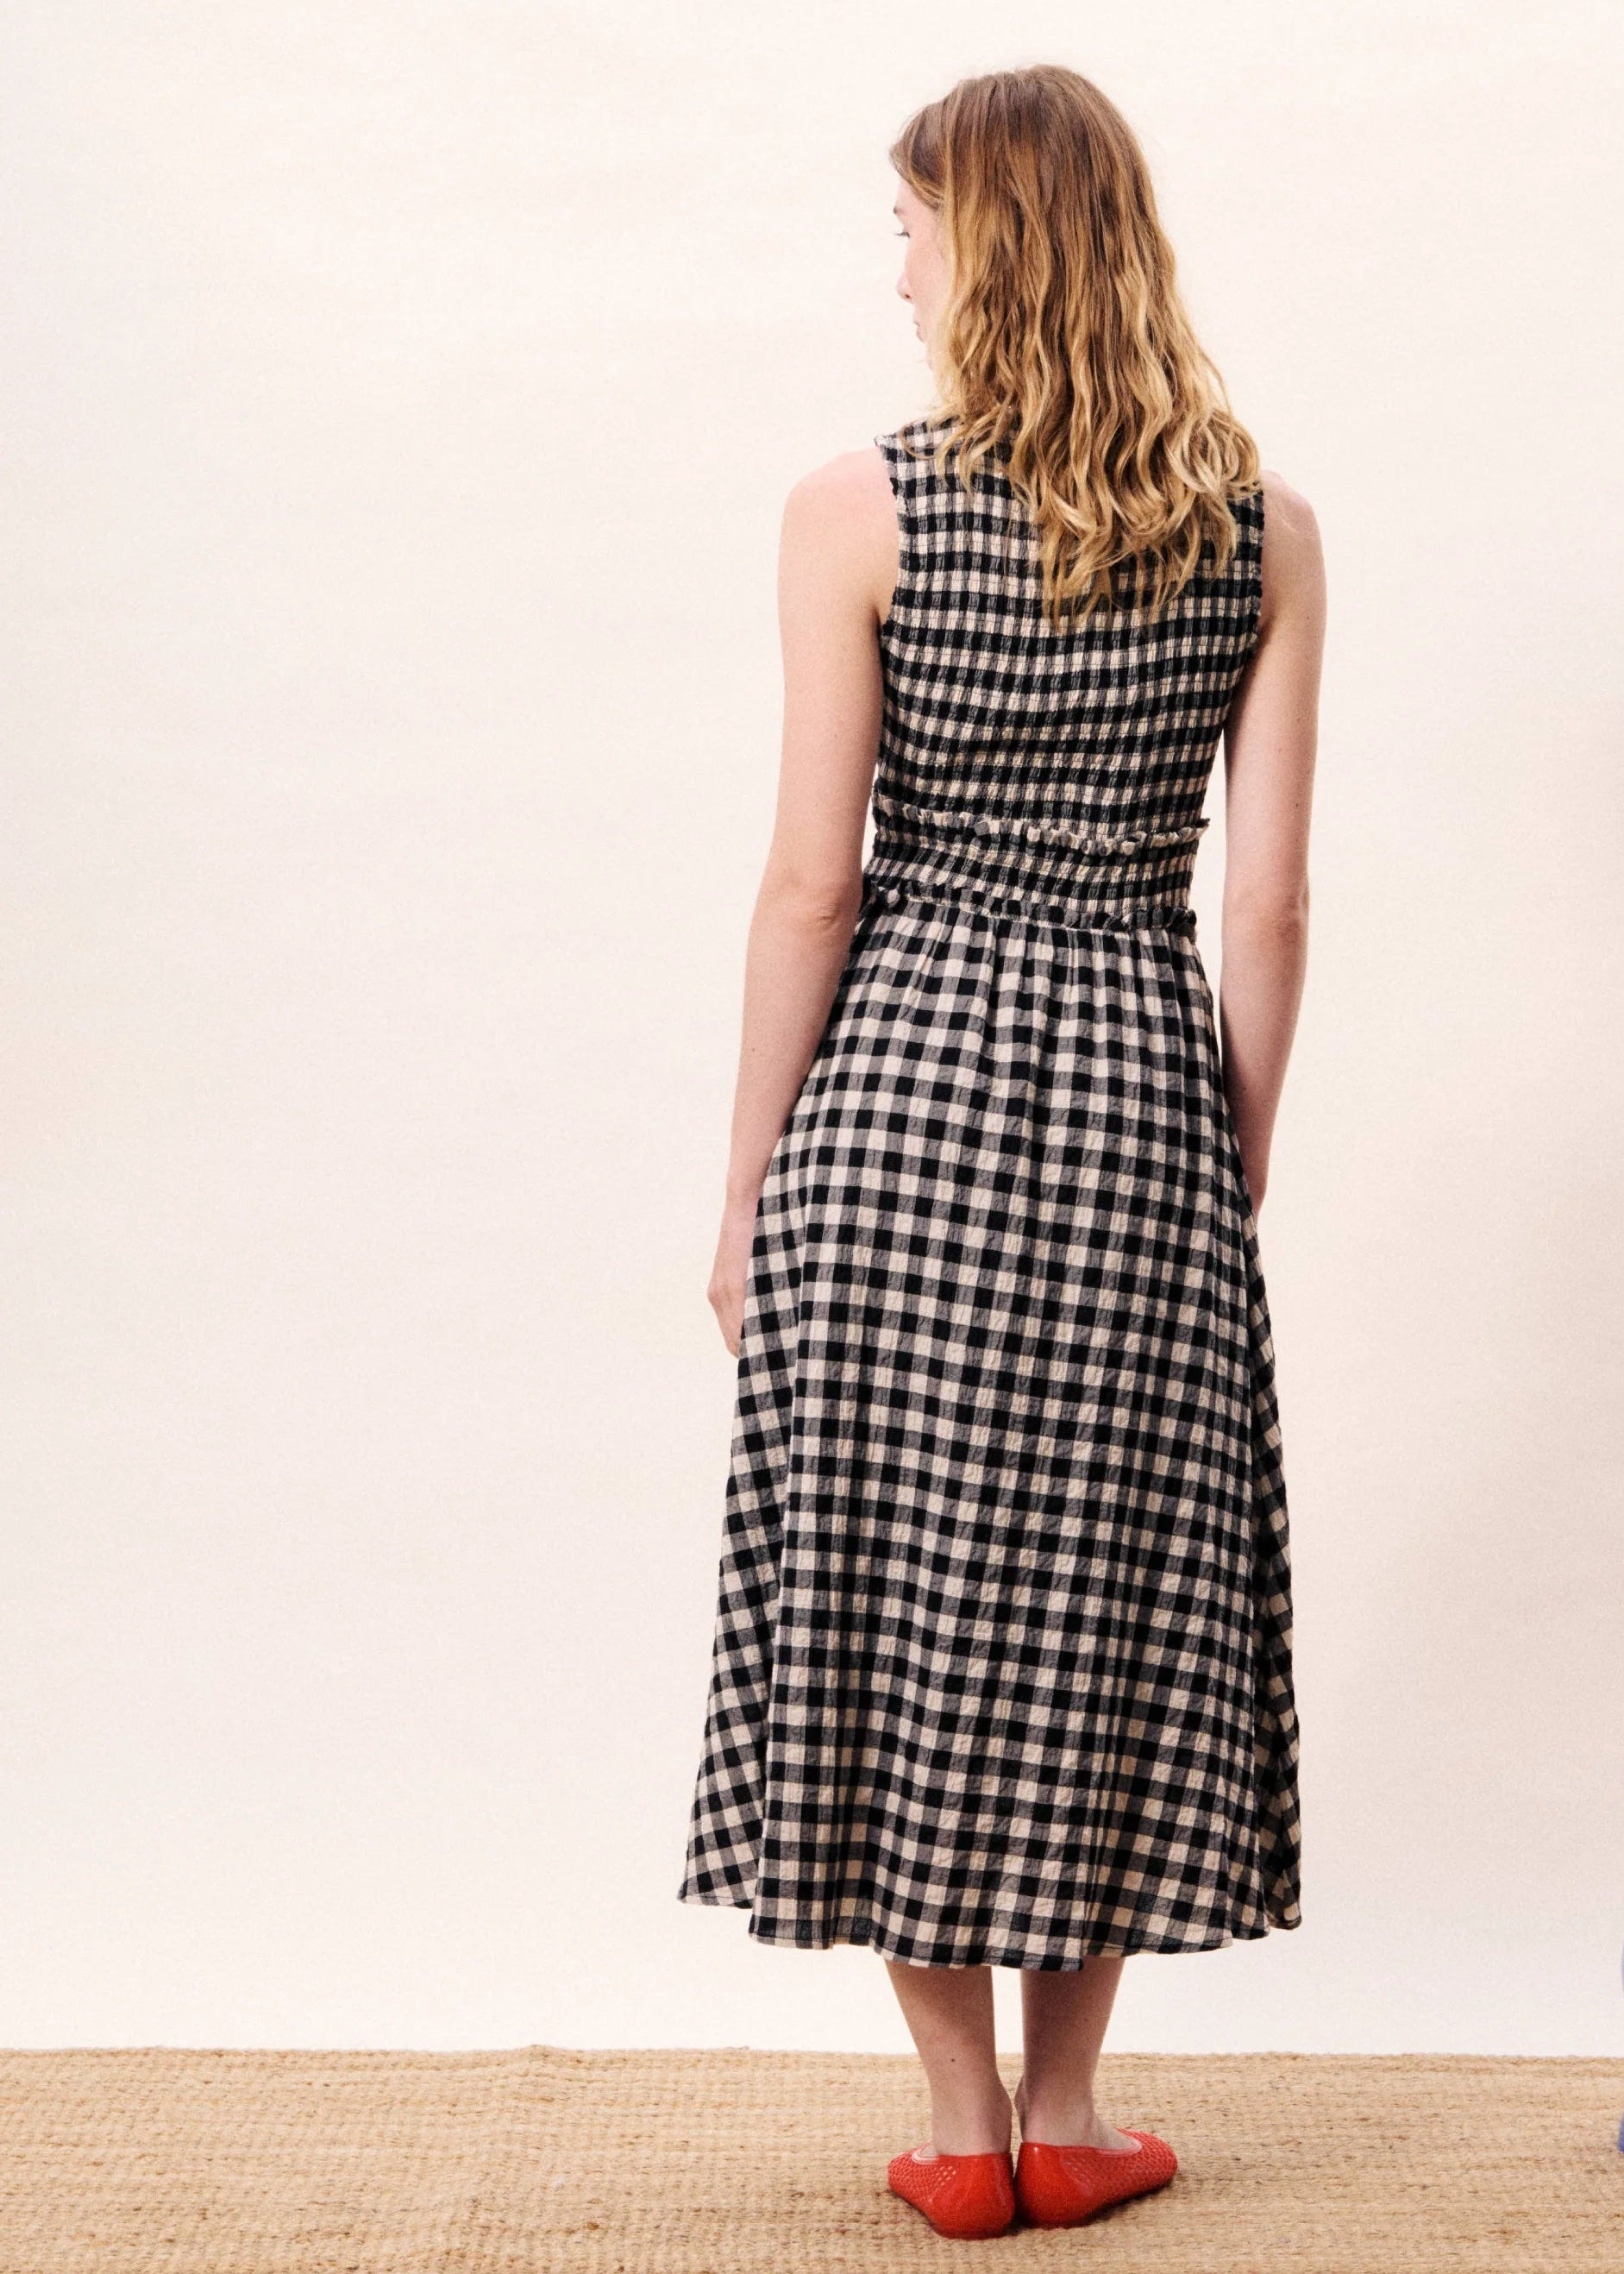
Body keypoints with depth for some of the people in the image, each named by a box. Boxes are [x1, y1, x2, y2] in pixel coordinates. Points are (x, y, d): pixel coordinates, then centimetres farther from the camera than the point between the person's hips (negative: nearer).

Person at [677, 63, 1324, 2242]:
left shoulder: (858, 511, -6)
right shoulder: (1264, 532, 2)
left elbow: (812, 886, -7)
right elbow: (1270, 905, 1)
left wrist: (749, 1186, 1)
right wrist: (1243, 1168, 11)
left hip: (902, 1077, -2)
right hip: (1137, 1085, 3)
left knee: (900, 1590, 9)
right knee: (1110, 1606, 12)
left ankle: (963, 2126, 18)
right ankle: (1068, 2118, 23)